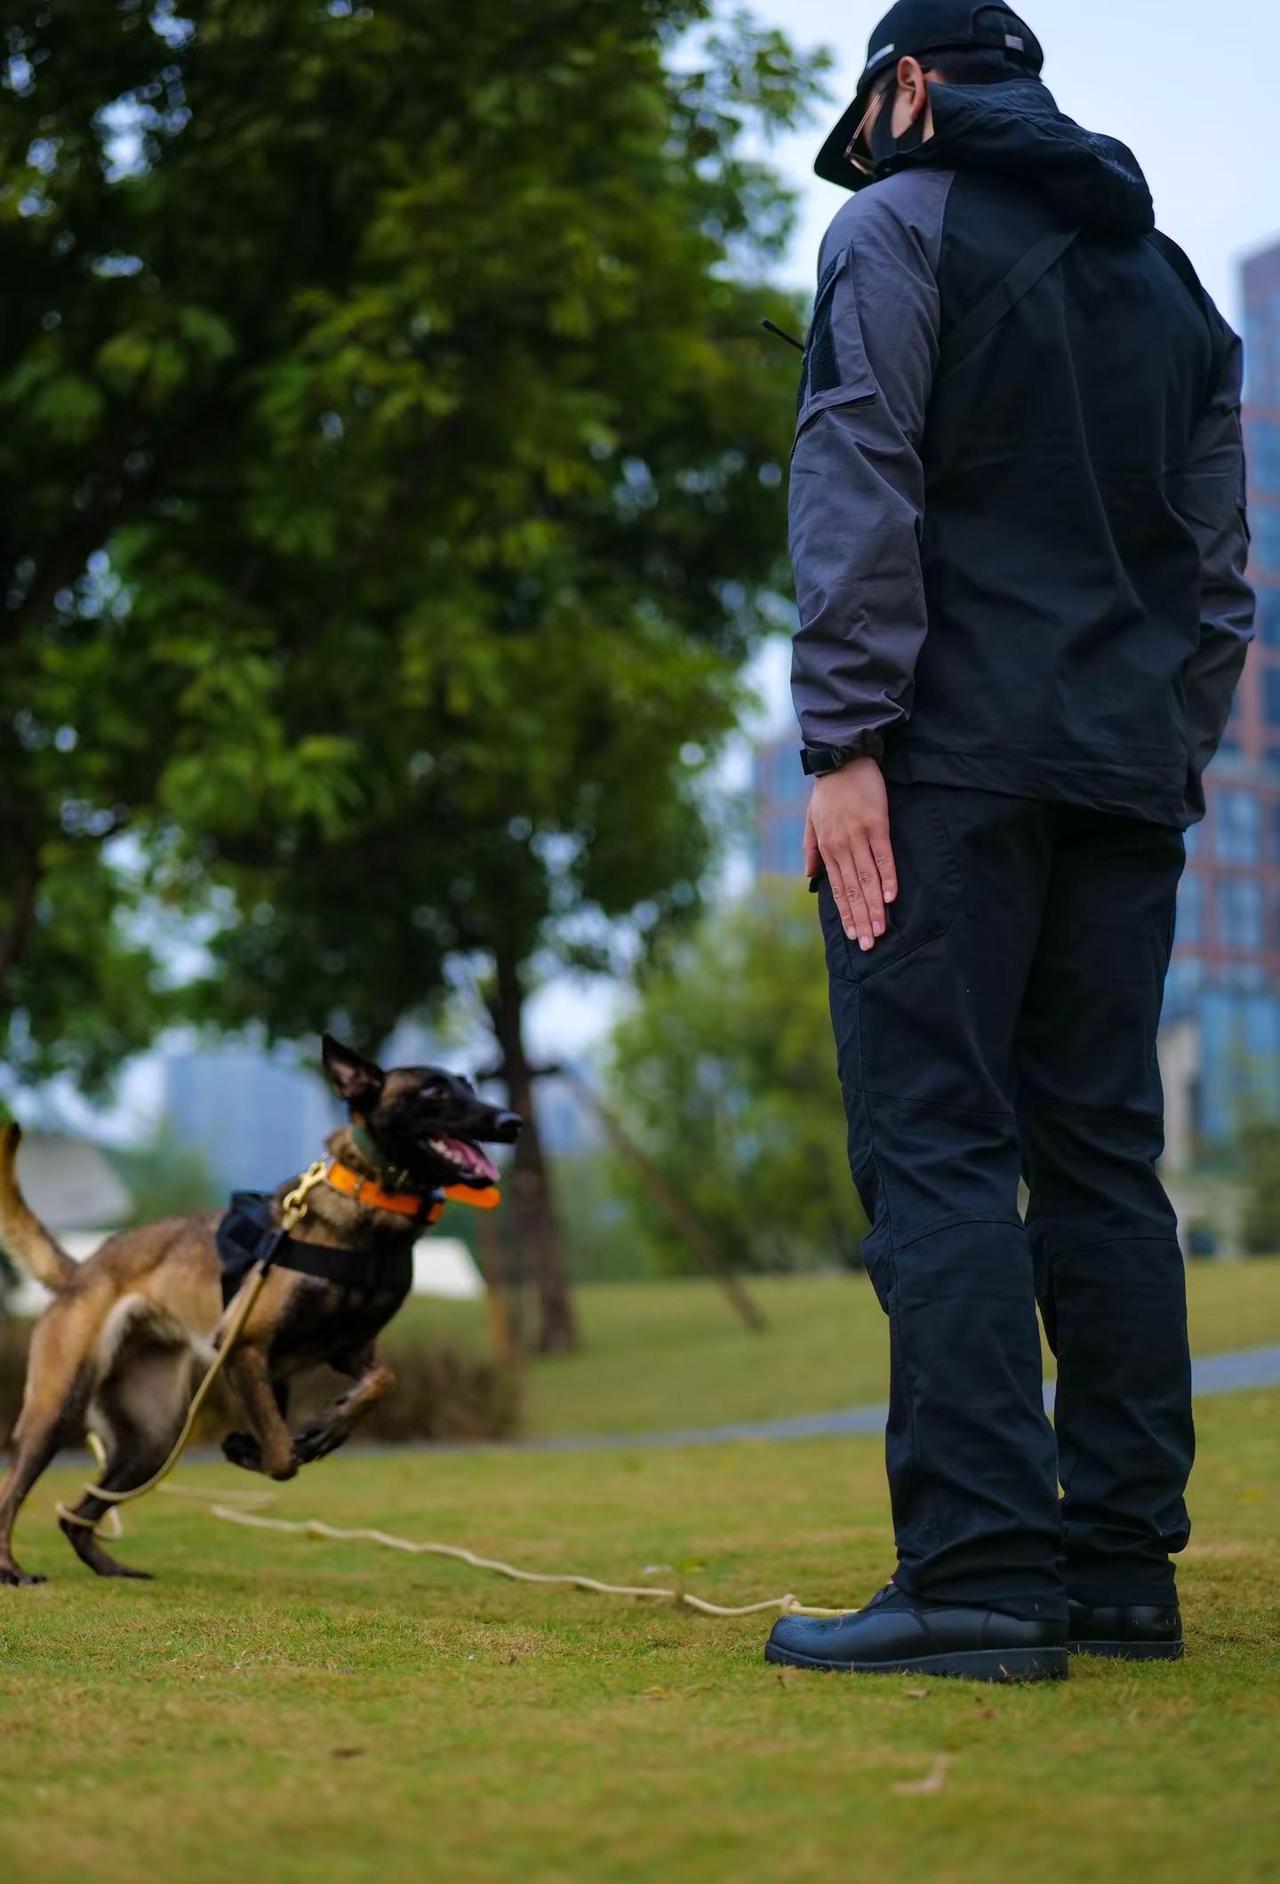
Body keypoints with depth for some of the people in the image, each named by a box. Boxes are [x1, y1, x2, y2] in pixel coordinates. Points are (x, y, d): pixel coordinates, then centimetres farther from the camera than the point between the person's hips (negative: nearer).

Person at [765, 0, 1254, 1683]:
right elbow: (1221, 564, 19)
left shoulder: (900, 228, 3)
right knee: (1102, 1156, 7)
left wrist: (844, 740, -13)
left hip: (955, 755, -6)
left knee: (936, 1150, -9)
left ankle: (981, 1573, -15)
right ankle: (1124, 1565, 7)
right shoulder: (1164, 273, 23)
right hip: (1127, 775, 7)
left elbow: (862, 490, -9)